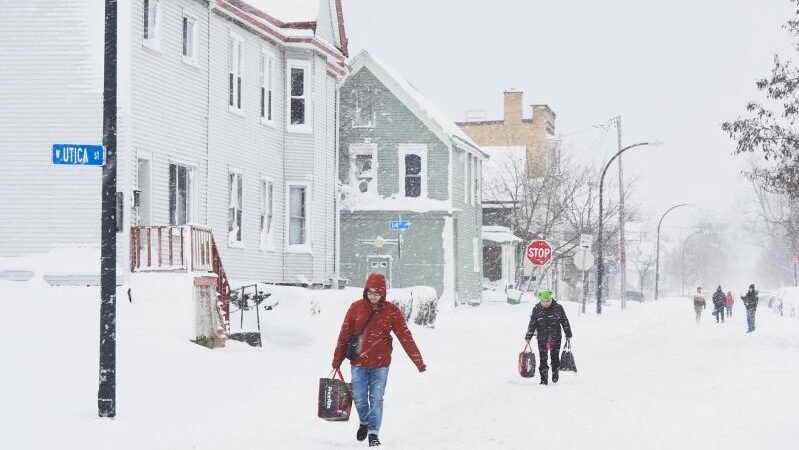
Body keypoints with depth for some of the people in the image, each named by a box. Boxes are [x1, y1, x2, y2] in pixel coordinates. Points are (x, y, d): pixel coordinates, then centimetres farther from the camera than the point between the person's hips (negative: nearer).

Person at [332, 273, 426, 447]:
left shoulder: (391, 311, -7)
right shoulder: (356, 308, -4)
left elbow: (405, 336, -8)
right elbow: (344, 335, 1)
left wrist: (418, 361, -13)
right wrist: (337, 360, 4)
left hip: (380, 364, -1)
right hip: (358, 363, 1)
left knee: (376, 399, 0)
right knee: (359, 399, 5)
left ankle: (373, 433, 9)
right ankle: (364, 423, 33)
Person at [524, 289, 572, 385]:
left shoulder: (558, 308, -4)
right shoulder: (537, 309, -3)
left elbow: (565, 321, 6)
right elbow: (532, 324, 2)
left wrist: (568, 334, 9)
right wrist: (528, 337, 0)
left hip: (555, 338, 0)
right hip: (542, 339, 0)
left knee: (555, 358, 6)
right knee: (543, 359, -2)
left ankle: (555, 374, 30)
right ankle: (544, 379, 4)